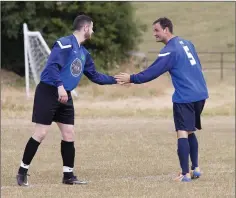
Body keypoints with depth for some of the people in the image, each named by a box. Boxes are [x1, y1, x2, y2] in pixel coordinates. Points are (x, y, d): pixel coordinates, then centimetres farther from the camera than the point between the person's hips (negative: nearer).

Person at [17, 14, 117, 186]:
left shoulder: (84, 53, 14)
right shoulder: (65, 43, -13)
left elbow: (94, 76, 24)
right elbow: (52, 66, -24)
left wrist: (115, 80, 22)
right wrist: (60, 86, -33)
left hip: (65, 96, 9)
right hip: (48, 92, -9)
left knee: (69, 135, 5)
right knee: (41, 133, -8)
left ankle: (68, 175, 13)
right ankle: (22, 172, 2)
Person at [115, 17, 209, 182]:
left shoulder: (169, 51, -11)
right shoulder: (186, 43, 13)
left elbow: (152, 73, -14)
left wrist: (131, 79, -6)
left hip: (185, 97, -8)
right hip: (200, 94, 8)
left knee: (182, 133, -8)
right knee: (190, 131, 19)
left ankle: (185, 174, -14)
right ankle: (196, 169, 19)